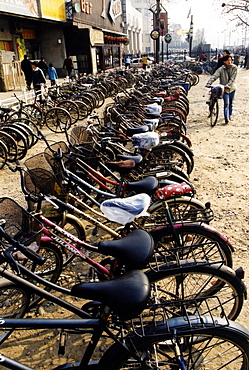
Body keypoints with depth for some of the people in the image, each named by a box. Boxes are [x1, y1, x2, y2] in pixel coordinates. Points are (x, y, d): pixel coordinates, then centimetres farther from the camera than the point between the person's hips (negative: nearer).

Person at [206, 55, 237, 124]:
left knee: (230, 103, 16)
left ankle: (230, 115, 35)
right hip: (224, 89, -3)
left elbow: (233, 78, -12)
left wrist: (228, 85, -28)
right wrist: (209, 83, -37)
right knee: (226, 103, -14)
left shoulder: (234, 68, -4)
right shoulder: (221, 69, -9)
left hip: (232, 88, 3)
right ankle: (226, 118, -17)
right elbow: (214, 76, -21)